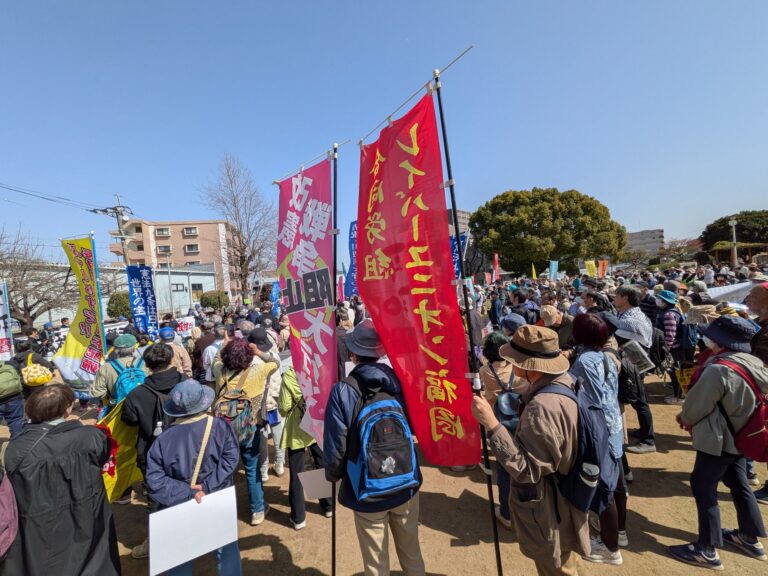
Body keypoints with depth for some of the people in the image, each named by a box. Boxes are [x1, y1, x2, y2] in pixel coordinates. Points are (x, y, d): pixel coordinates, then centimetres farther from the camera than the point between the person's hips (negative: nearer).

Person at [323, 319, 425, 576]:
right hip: (406, 483, 3)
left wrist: (333, 475, 4)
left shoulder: (342, 391, -23)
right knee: (412, 553, 26)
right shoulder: (400, 380, -13)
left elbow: (336, 446, -17)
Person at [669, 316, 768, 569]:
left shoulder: (718, 370, -29)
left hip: (718, 440, -8)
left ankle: (707, 550, 13)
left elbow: (697, 403, -17)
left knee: (703, 488, 3)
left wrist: (684, 418, 5)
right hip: (740, 437, 9)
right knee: (739, 484, 23)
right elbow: (747, 400, 11)